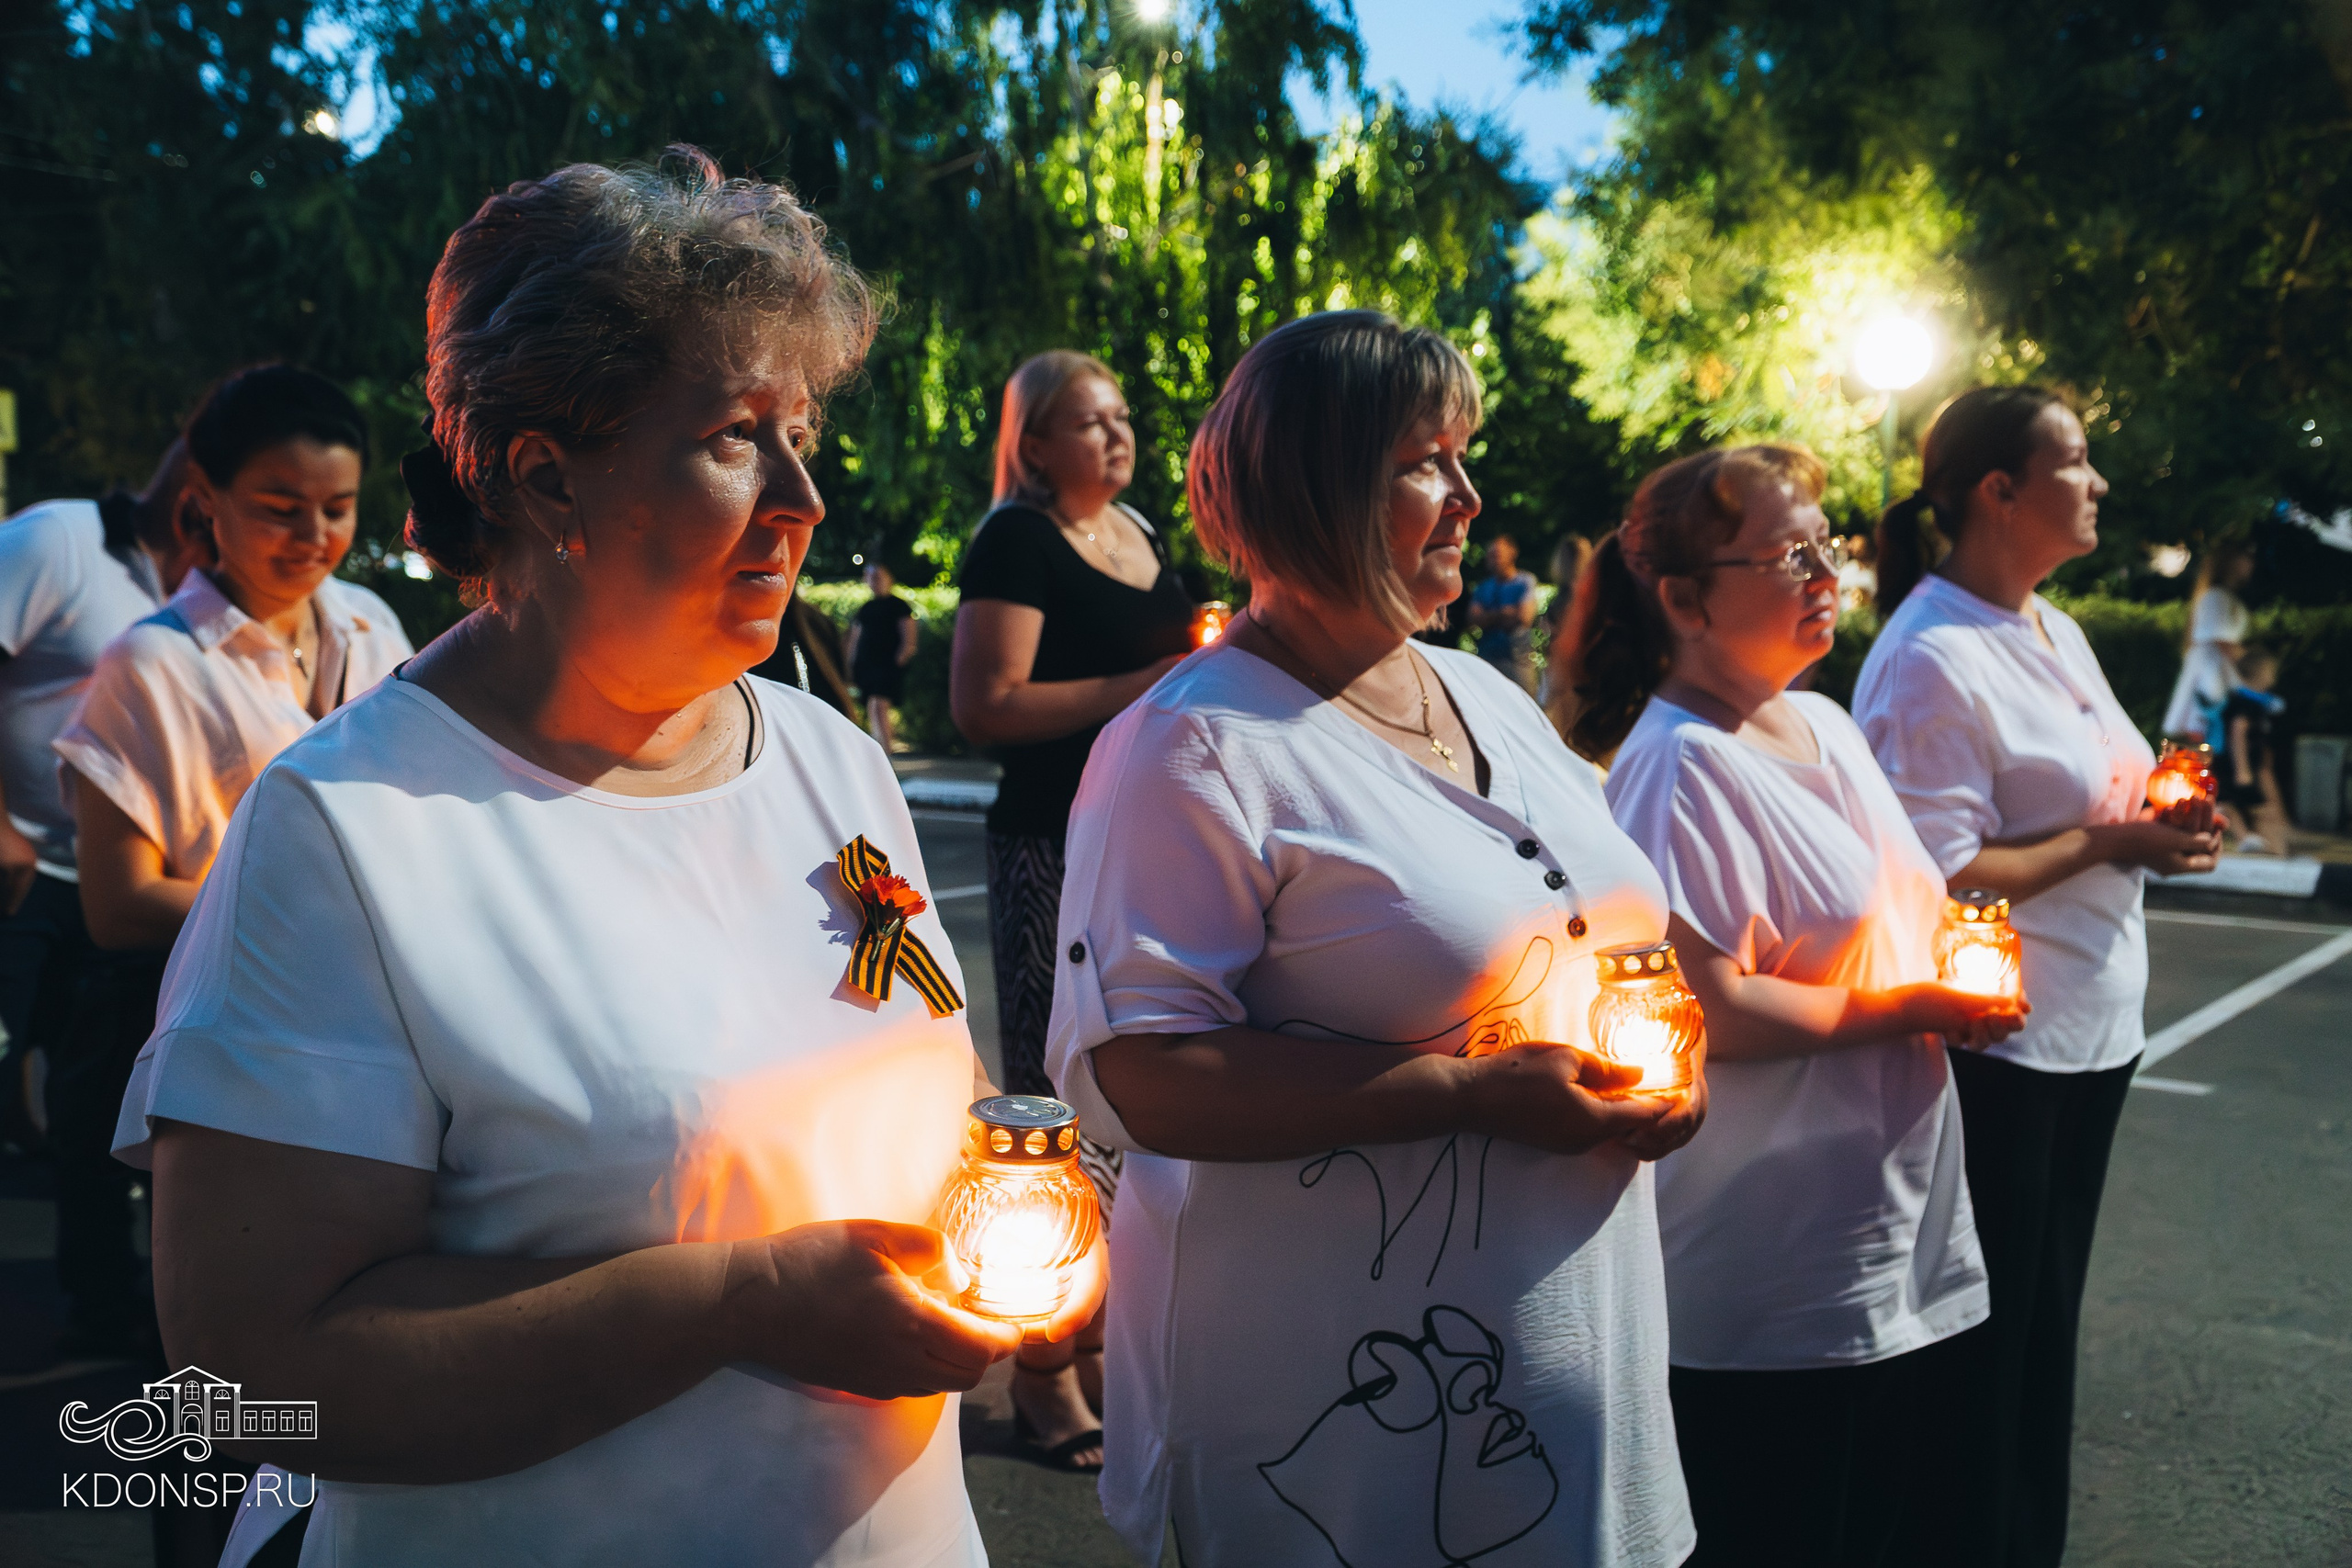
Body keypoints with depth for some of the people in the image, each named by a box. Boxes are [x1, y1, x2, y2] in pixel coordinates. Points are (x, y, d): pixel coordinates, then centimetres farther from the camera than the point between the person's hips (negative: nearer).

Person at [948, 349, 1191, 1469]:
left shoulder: (1143, 536, 16)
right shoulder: (1017, 544, -9)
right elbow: (983, 706, -19)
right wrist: (1138, 688, -20)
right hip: (1052, 848, -8)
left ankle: (1101, 1337, 29)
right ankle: (1043, 1369, 9)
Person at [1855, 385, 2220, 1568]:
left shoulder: (2055, 631, 11)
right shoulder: (1931, 660, -18)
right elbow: (1935, 880, -24)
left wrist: (2162, 816, 1)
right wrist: (2110, 842, -16)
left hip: (2089, 1028, 9)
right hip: (1993, 1045, -9)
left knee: (2045, 1317, 19)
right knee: (1980, 1335, 4)